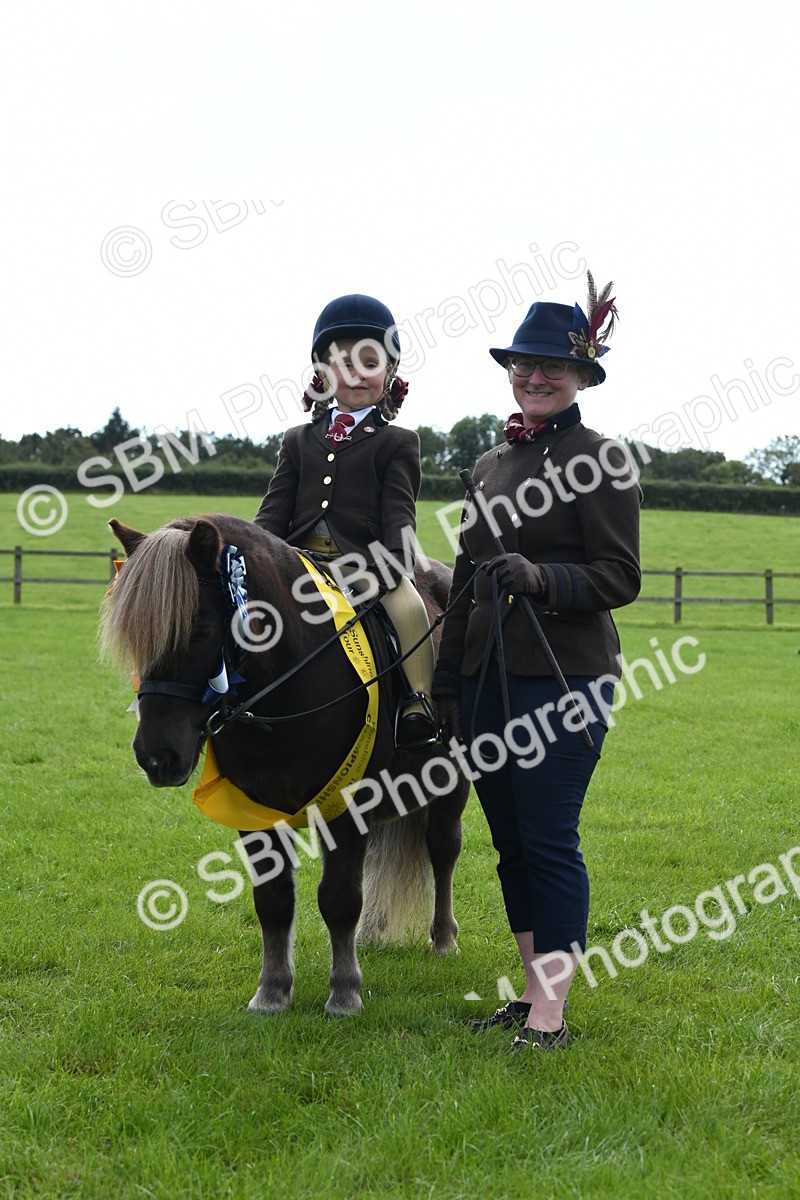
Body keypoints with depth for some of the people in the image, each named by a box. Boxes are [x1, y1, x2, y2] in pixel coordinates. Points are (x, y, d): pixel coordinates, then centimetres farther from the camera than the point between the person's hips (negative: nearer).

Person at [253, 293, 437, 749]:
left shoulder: (398, 443, 9)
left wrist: (396, 566, -19)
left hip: (368, 562, -4)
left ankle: (419, 699, -27)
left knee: (408, 604, -32)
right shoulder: (299, 441, 20)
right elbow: (275, 511, 13)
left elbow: (398, 513, -1)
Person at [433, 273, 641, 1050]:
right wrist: (447, 684, 17)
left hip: (563, 678, -7)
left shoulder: (600, 459, -5)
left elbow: (620, 578, -9)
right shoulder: (492, 466, 15)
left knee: (549, 841, -6)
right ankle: (532, 992, 22)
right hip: (489, 678, 7)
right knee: (509, 841, 11)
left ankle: (553, 1012, 1)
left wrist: (540, 578, -25)